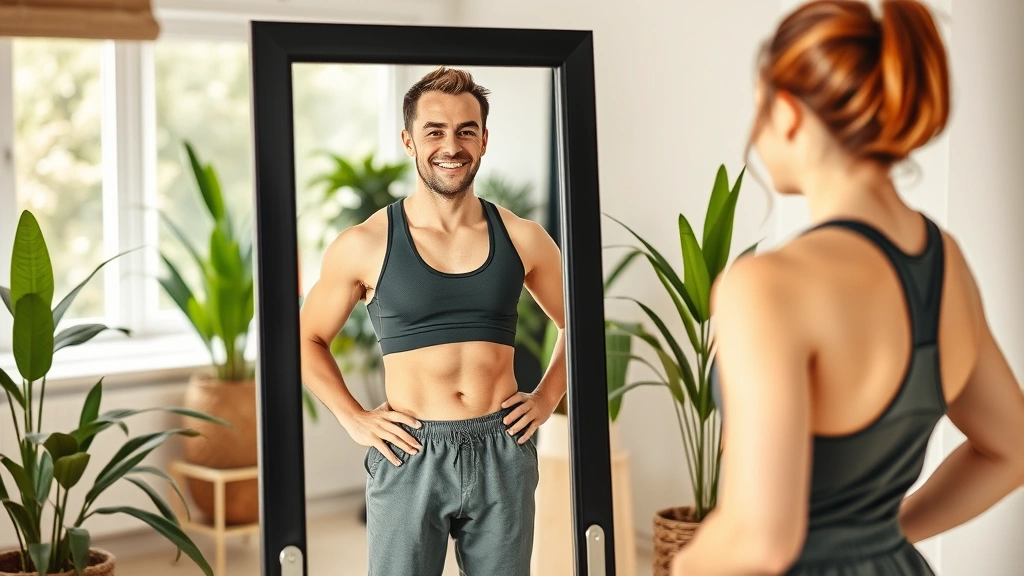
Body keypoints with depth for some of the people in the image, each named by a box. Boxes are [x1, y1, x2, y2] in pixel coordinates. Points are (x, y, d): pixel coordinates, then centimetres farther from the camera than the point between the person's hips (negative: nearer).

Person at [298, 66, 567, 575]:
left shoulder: (522, 239, 3)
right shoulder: (364, 246, -3)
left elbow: (577, 323, 18)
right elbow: (308, 339, 9)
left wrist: (546, 398, 7)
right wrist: (353, 418, 0)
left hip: (504, 454, 2)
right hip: (410, 456, -2)